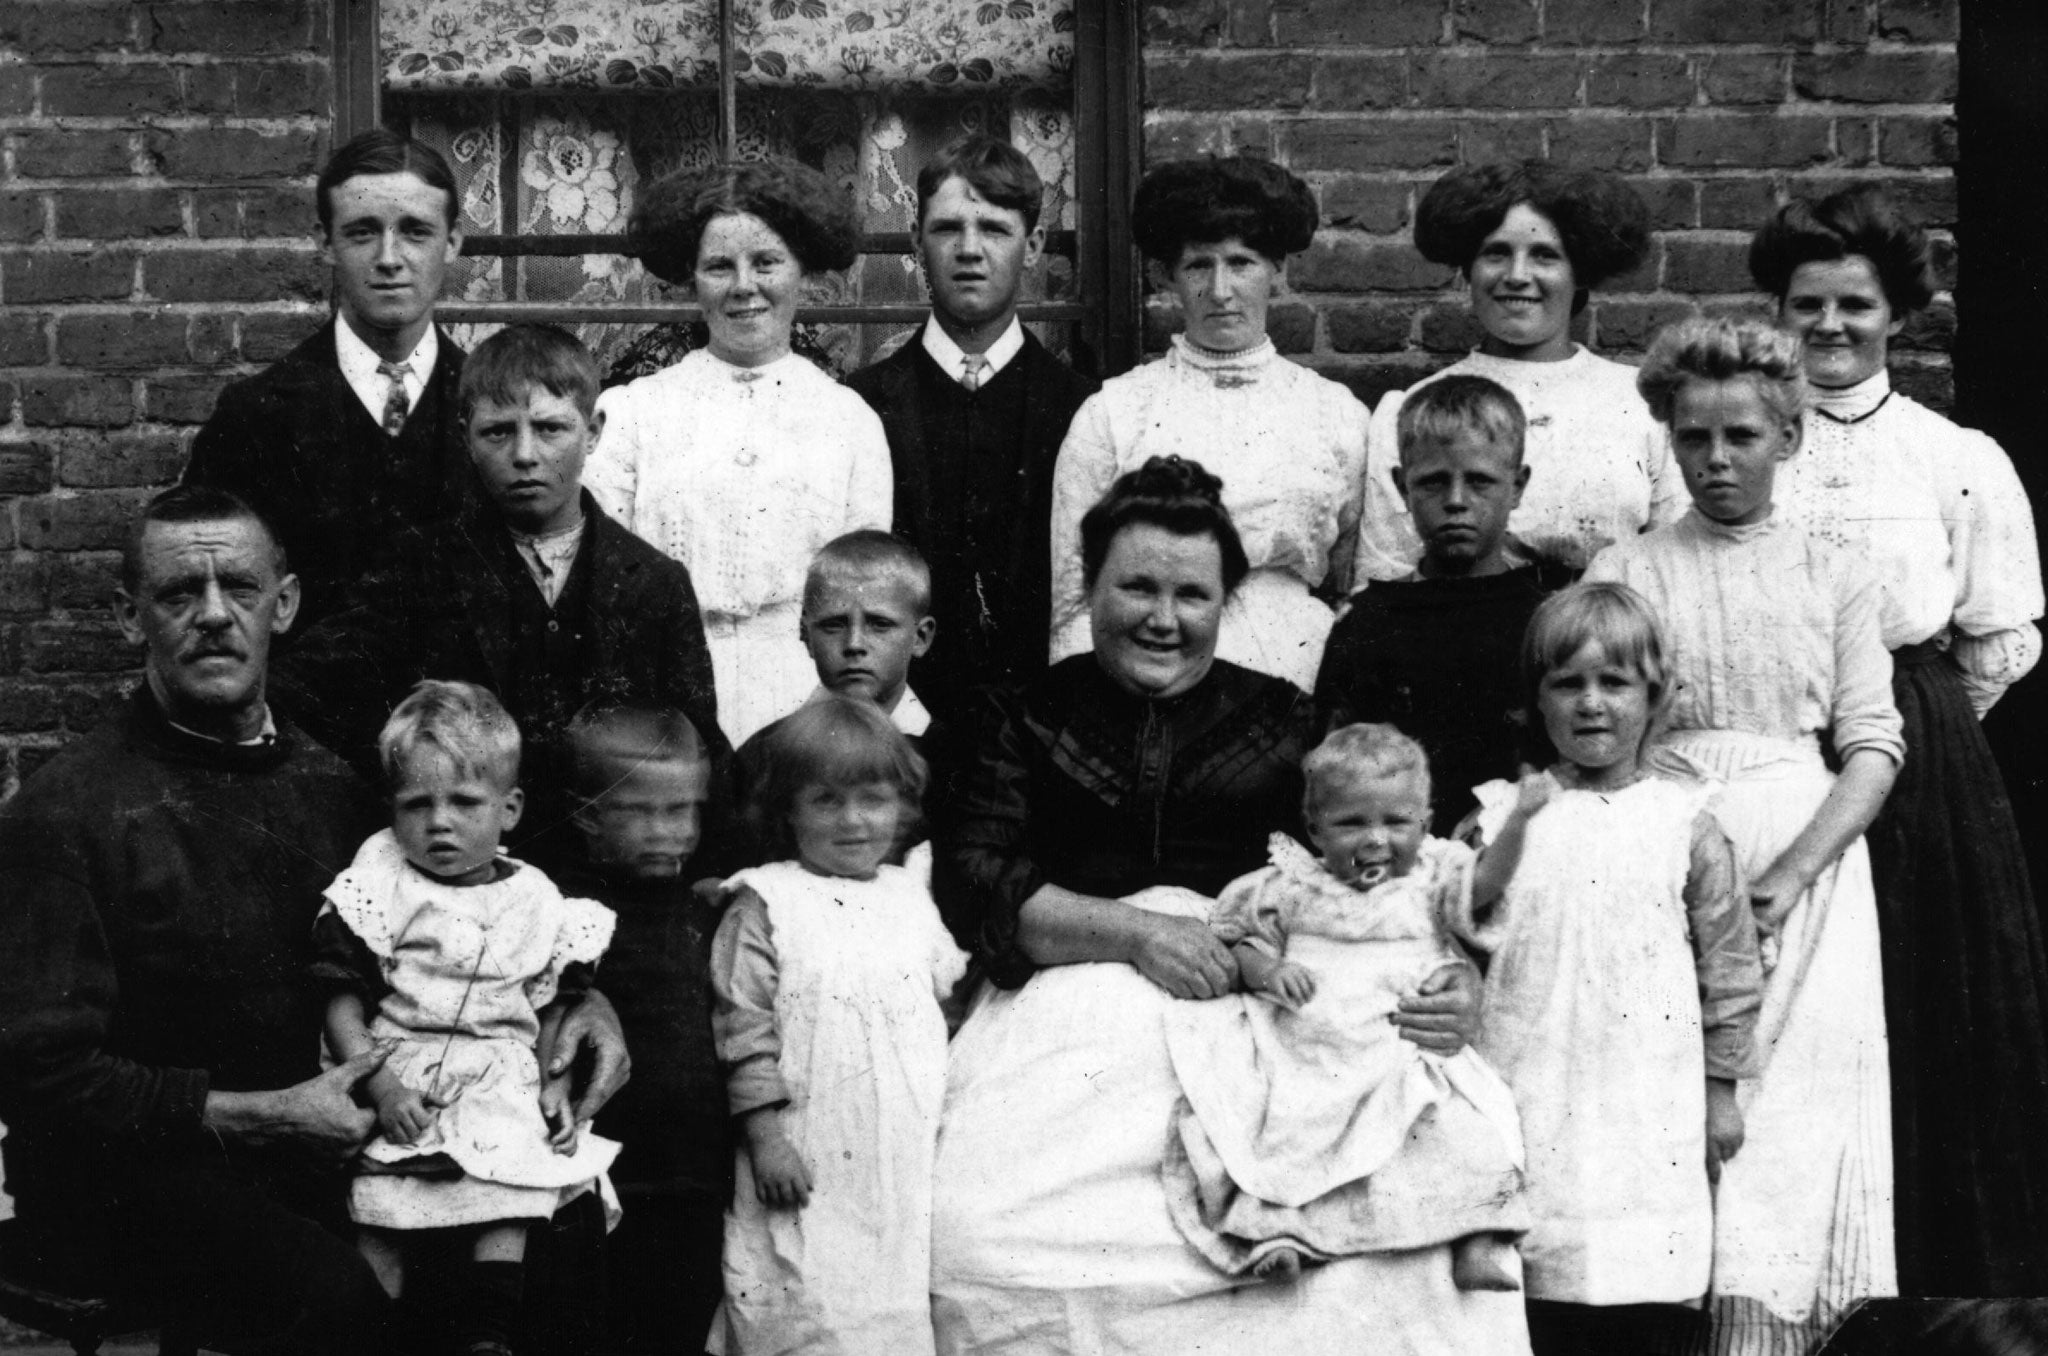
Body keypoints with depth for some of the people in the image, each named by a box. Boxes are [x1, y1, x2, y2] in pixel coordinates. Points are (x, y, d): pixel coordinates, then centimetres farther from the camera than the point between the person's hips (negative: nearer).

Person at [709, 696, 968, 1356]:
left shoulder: (911, 898, 12)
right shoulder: (765, 904, -4)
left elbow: (950, 998, 21)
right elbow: (744, 1029, -7)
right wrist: (764, 1136, -12)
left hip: (913, 1165, 5)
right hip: (813, 1173, -5)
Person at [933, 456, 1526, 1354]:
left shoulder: (1283, 722, 19)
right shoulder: (1025, 717, 15)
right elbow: (971, 882, 3)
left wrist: (1451, 979, -5)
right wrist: (1135, 930, -10)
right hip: (1074, 1006, -1)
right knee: (978, 1243, -28)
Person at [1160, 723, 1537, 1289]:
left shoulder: (1431, 877, 12)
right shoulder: (1293, 887, 13)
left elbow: (1484, 882, -3)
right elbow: (1242, 943, 14)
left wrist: (1517, 821, -16)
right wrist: (1267, 972, -7)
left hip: (1404, 1055, -1)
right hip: (1303, 1048, 1)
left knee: (1460, 1129, -23)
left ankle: (1480, 1238, -17)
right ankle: (1275, 1227, -22)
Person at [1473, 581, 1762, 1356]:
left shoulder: (1683, 821, 2)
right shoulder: (1504, 813, 4)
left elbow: (1728, 961, 6)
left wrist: (1722, 1089, 6)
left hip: (1651, 1108, 0)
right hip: (1531, 1103, 1)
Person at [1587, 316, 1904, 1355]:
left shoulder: (1833, 581, 7)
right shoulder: (1624, 575, 7)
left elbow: (1873, 747, 1)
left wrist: (1792, 873, -13)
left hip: (1808, 854, 0)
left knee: (1790, 1098, -6)